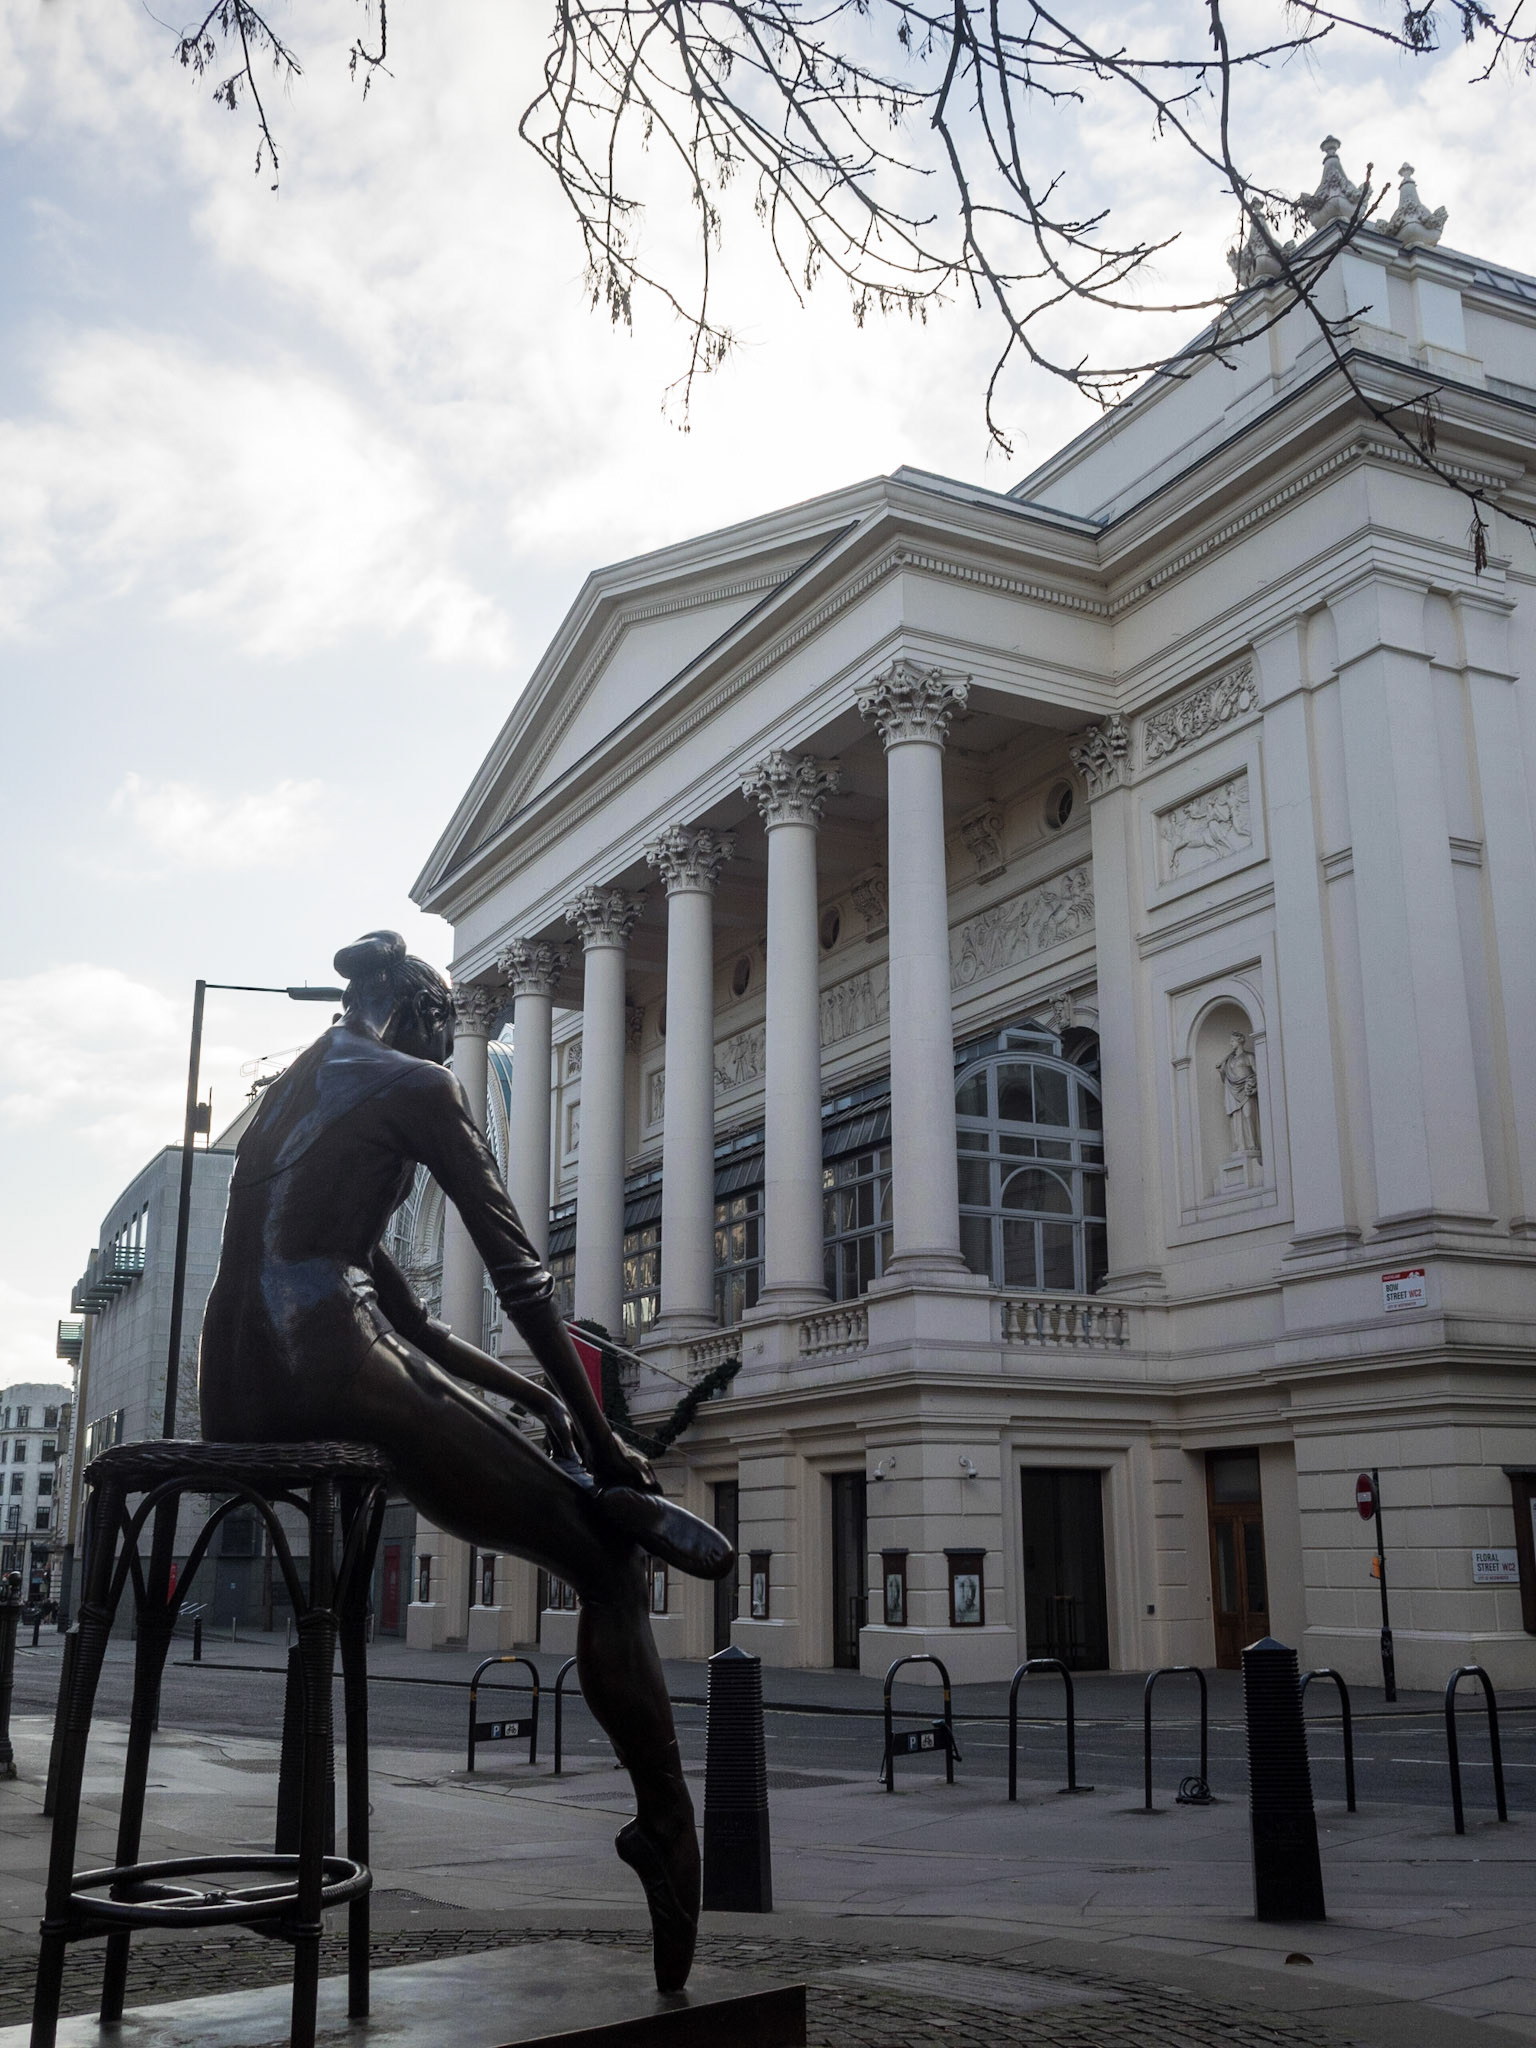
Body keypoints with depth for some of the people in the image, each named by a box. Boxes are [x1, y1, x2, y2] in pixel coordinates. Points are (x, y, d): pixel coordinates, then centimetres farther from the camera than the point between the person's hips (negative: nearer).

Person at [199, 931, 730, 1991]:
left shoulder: (286, 1096, 28)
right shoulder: (416, 1085, 4)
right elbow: (520, 1273, -2)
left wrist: (539, 1400, 24)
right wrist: (596, 1432, 5)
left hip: (233, 1399, 9)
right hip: (331, 1376, -9)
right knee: (608, 1571, -1)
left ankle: (612, 1505, 18)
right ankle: (671, 1828, -6)